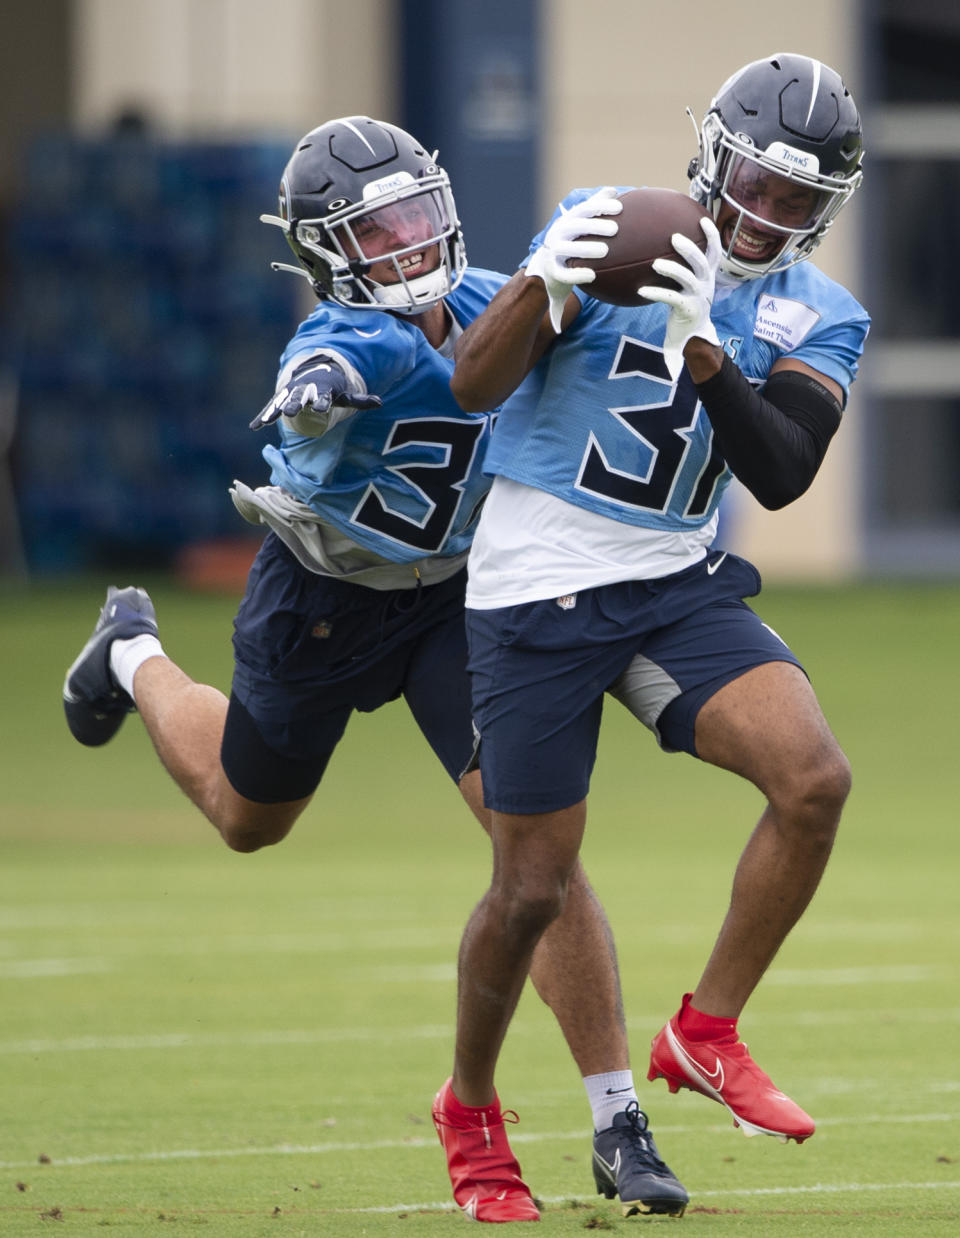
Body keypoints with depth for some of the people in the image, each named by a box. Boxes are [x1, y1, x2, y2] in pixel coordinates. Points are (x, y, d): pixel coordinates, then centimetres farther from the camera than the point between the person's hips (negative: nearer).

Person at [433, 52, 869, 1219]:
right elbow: (473, 384, -16)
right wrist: (543, 283, -36)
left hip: (680, 587, 3)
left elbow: (782, 473, -16)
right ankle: (469, 1108, 26)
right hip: (536, 595, -3)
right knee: (532, 889, 0)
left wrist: (703, 350, -32)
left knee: (814, 780, -20)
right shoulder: (606, 229, -8)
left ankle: (705, 1034, -3)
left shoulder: (817, 318, 1)